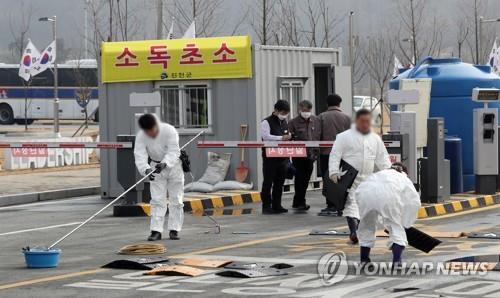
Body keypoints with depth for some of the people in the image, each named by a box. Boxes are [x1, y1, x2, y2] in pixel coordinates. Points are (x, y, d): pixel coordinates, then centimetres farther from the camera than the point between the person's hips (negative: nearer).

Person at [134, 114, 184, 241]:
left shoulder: (169, 130, -27)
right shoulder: (141, 136, -19)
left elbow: (174, 152, -32)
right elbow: (140, 156, -29)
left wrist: (164, 163, -50)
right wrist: (146, 169, -49)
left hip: (173, 165, -2)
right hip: (156, 167, 2)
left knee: (176, 199, 1)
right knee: (157, 200, -3)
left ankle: (174, 229, 8)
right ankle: (156, 230, -4)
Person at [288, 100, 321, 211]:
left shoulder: (316, 121, 5)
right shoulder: (294, 122, -7)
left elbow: (319, 136, 11)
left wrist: (316, 153, 5)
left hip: (310, 156, 5)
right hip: (298, 156, -5)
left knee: (305, 180, 11)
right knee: (300, 179, -5)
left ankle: (297, 203, 22)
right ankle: (301, 203, 0)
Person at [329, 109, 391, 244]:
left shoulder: (375, 139, 10)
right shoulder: (345, 136, -3)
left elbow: (382, 159, 11)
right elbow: (335, 155, -7)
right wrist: (334, 172, -19)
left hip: (366, 179, 5)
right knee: (351, 203, -16)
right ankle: (353, 230, -26)